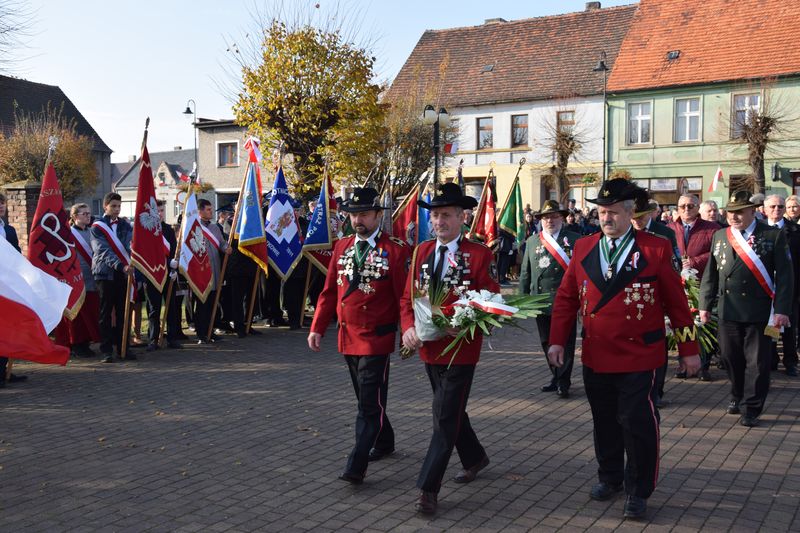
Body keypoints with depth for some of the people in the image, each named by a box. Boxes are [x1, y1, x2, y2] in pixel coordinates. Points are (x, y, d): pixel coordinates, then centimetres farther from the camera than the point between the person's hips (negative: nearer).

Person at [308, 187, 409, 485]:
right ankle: (384, 443, 38)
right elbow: (329, 291, 10)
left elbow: (405, 296, -9)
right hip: (348, 336, 6)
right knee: (366, 398, 19)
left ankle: (357, 466, -1)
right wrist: (317, 328, 5)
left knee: (370, 403, -4)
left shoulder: (396, 250, -9)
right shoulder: (342, 247, 8)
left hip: (377, 338, -6)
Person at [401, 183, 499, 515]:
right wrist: (409, 328, -12)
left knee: (445, 416, -5)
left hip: (462, 348, -6)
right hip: (430, 347, 6)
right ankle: (474, 458, 44)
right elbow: (408, 297, 6)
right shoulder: (421, 252, 5)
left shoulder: (480, 254, -9)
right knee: (450, 409, 21)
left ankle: (428, 488, 2)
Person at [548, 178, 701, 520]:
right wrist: (557, 340, 0)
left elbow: (676, 302, -2)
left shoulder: (657, 248, -6)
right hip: (595, 357, 4)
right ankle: (609, 478, 35)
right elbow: (566, 298, 7)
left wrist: (689, 350, 0)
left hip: (639, 359, -3)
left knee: (637, 424, 0)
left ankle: (638, 491, 17)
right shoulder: (583, 248, 4)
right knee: (605, 422, 16)